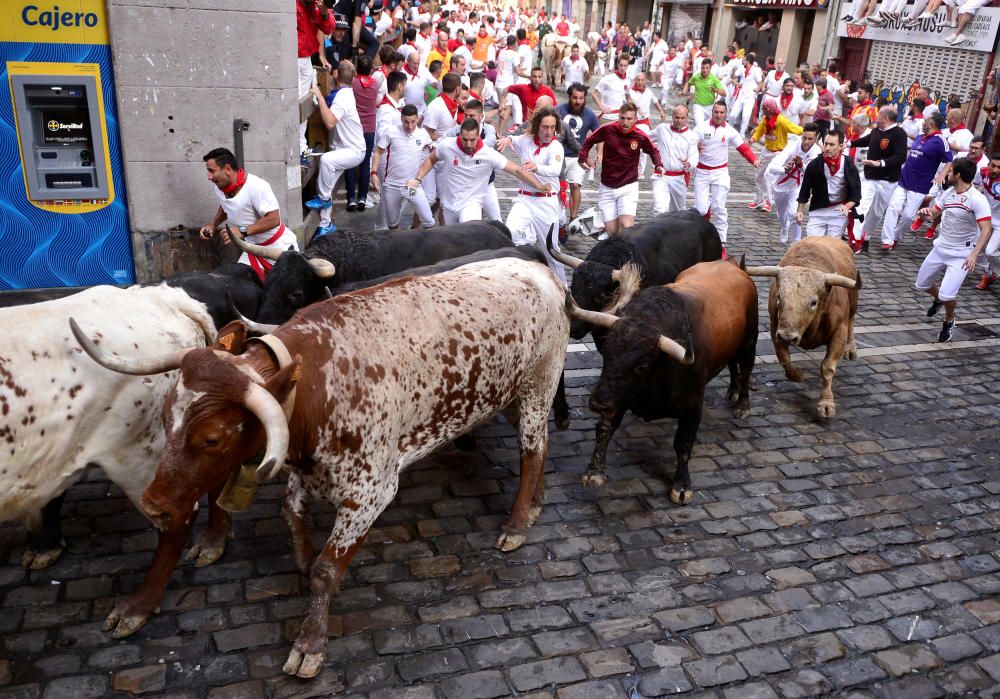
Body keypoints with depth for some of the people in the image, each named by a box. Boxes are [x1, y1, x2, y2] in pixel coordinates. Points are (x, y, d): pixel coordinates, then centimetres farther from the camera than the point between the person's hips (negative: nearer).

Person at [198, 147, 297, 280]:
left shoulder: (256, 187, -28)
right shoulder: (219, 188, -4)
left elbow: (274, 220, -30)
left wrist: (242, 231, -32)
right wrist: (212, 225, 4)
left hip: (278, 246, -7)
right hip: (254, 248, 7)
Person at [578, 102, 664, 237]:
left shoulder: (641, 137, -8)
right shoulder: (608, 129, -8)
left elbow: (653, 151, 11)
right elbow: (588, 141, 8)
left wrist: (658, 165, -6)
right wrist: (583, 158, -4)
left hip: (628, 187, -1)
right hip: (607, 188, 1)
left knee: (626, 227, -20)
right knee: (612, 232, 1)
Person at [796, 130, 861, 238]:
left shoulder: (848, 165, -10)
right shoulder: (815, 164, -8)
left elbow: (856, 191, -7)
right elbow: (805, 188, 3)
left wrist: (847, 206, -25)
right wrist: (800, 210, 2)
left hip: (839, 211, -1)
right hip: (817, 210, 1)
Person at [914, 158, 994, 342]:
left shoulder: (977, 199, -19)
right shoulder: (948, 193, 2)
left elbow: (986, 230, -23)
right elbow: (932, 215, 12)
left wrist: (974, 254, -34)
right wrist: (925, 213, -14)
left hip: (961, 255, -7)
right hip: (940, 248, 7)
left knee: (947, 294, -16)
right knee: (922, 284, 17)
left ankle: (949, 321, 17)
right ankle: (937, 300, 52)